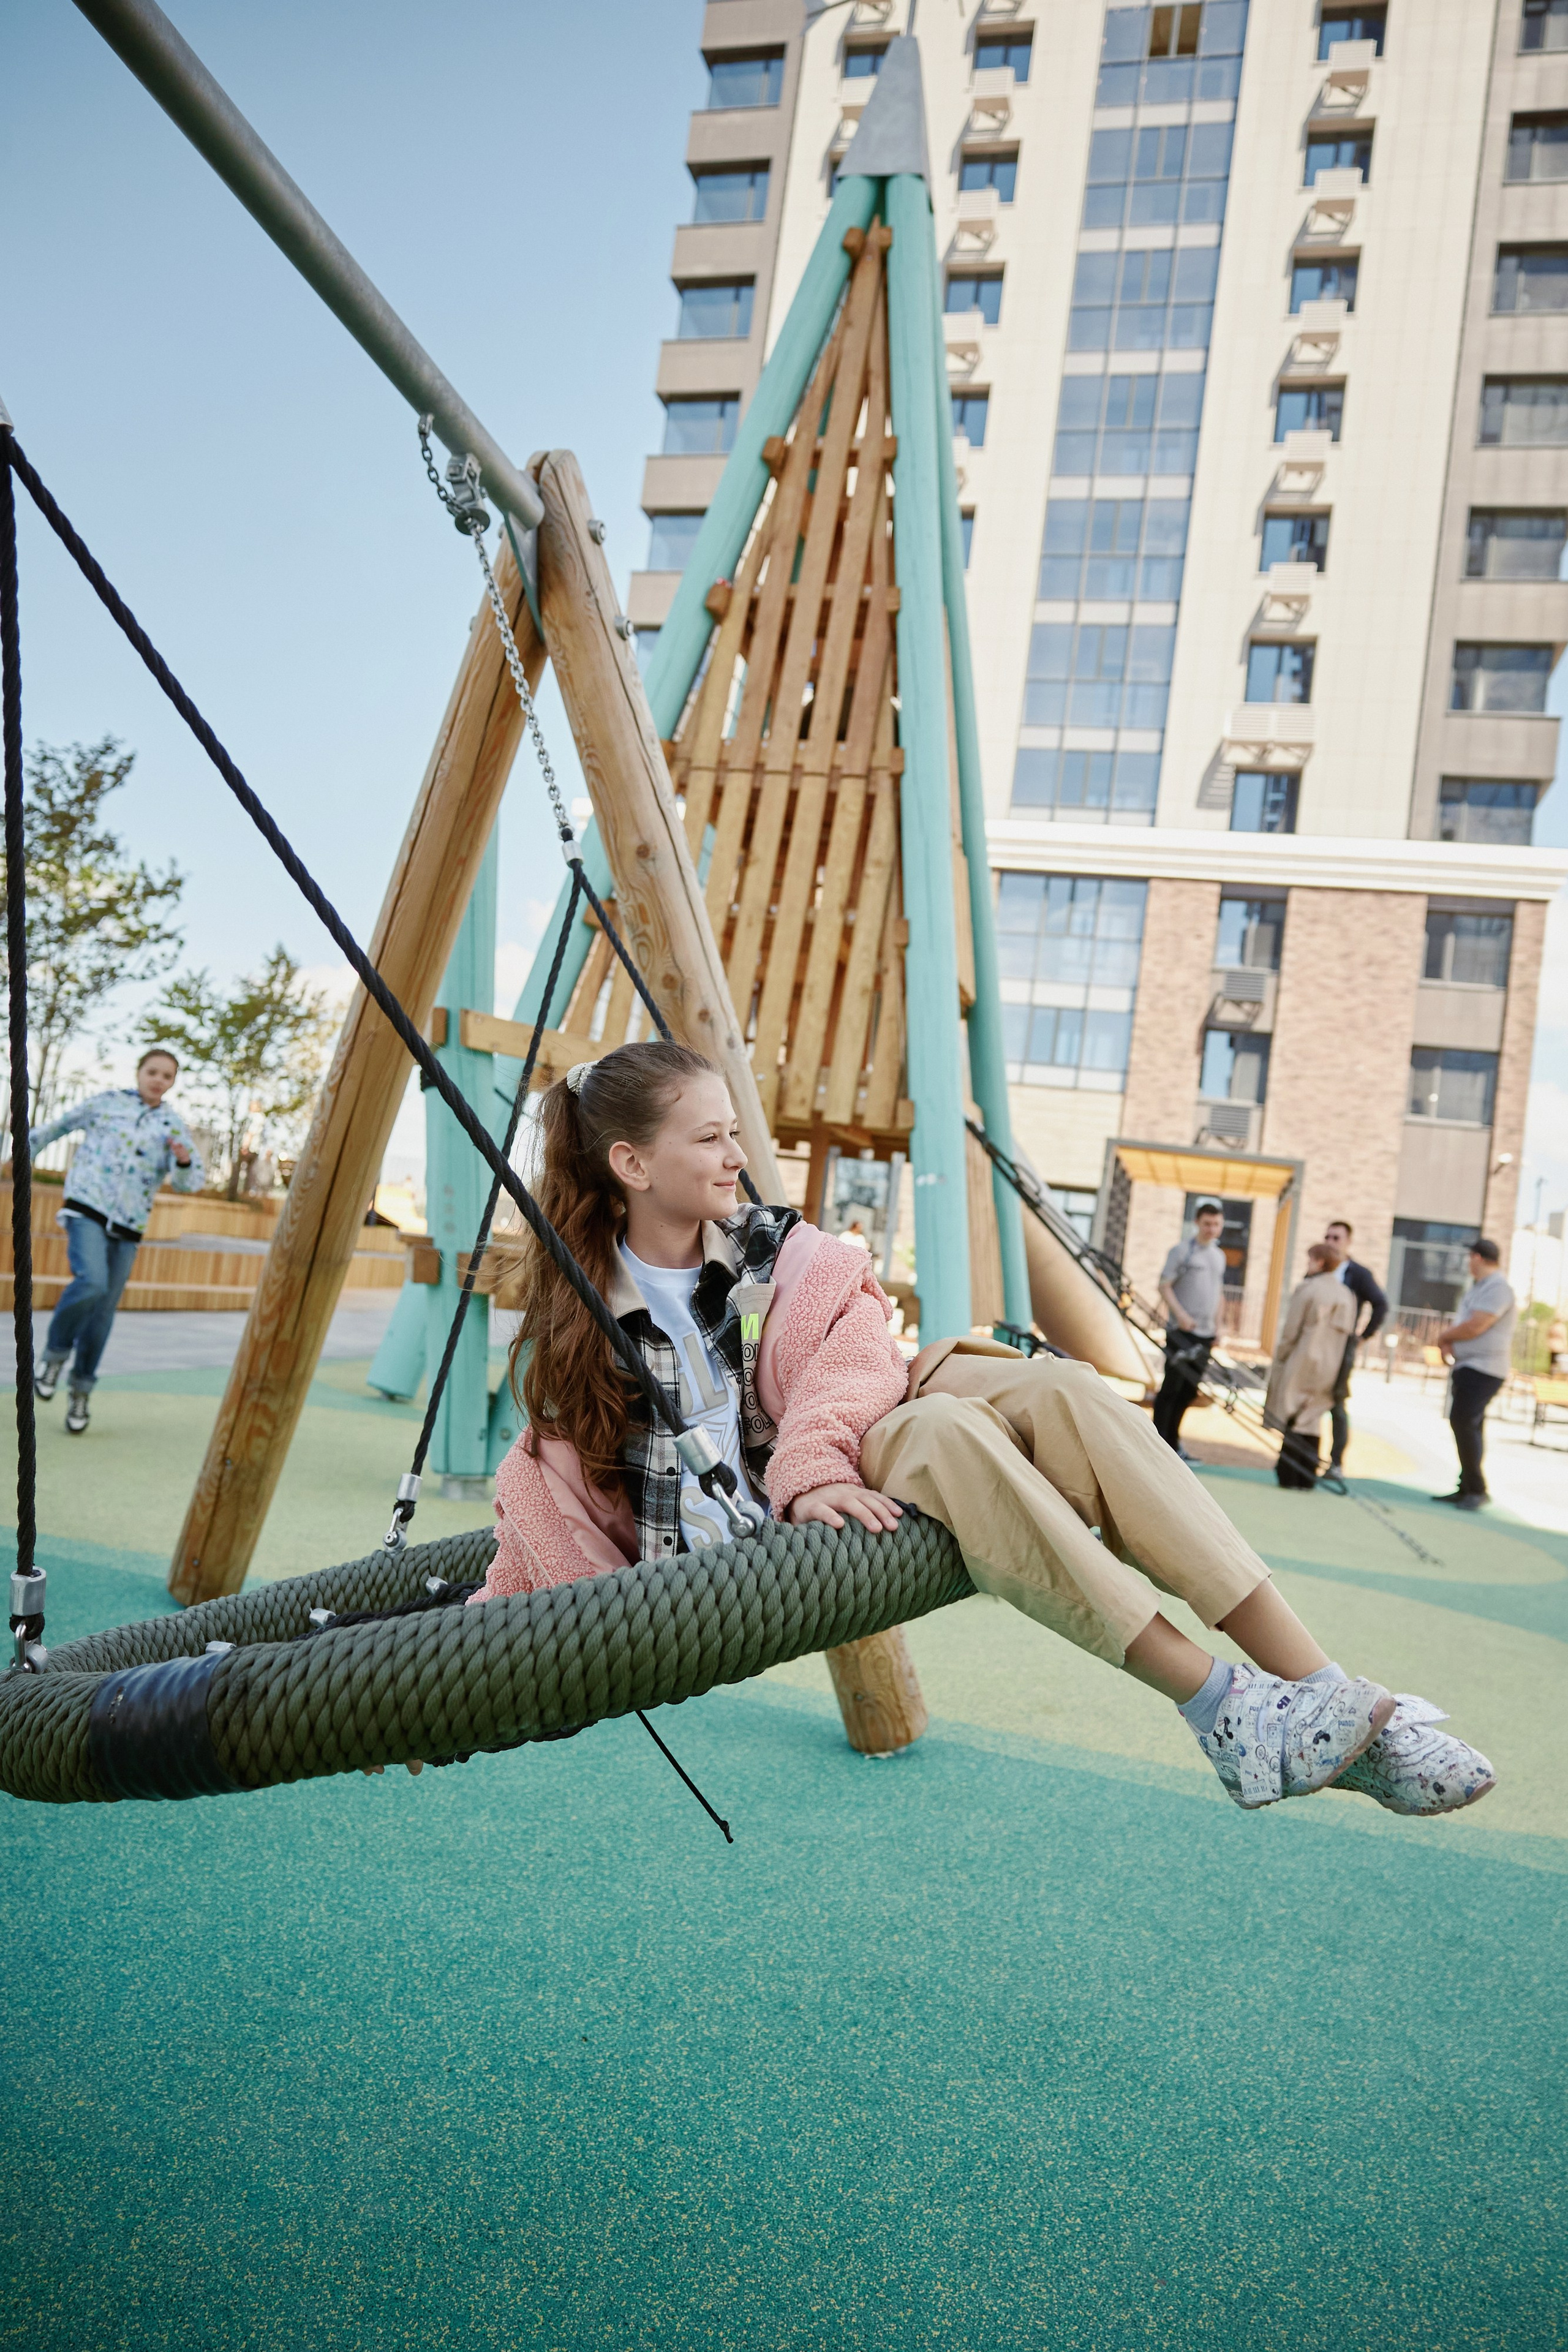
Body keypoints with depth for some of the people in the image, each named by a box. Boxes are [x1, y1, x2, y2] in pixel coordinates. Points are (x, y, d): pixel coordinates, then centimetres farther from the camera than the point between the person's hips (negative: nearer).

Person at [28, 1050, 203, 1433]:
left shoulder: (174, 1126, 4)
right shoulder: (107, 1102, 3)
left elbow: (189, 1182, -3)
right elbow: (61, 1125, 19)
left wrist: (184, 1160, -26)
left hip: (127, 1227, 2)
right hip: (87, 1210, -2)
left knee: (103, 1312, 5)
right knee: (91, 1282, -27)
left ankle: (80, 1390, 22)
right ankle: (55, 1353, -2)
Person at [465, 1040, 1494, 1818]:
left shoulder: (776, 1254, 8)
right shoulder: (569, 1326, 3)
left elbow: (852, 1362, -6)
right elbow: (550, 1483, 10)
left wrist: (814, 1463, -24)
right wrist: (493, 1620, 1)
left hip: (835, 1498, 4)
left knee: (1056, 1387, -26)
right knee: (942, 1429, -35)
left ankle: (1331, 1696, -30)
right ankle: (1226, 1711, -36)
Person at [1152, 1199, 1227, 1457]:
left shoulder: (1220, 1256, 15)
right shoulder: (1183, 1250, -5)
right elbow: (1164, 1286, -9)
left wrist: (1217, 1327, 16)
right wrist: (1180, 1315, -19)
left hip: (1205, 1334, 6)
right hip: (1182, 1331, -6)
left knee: (1190, 1390, 9)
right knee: (1172, 1386, -4)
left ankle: (1172, 1440, 18)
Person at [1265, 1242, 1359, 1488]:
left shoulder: (1307, 1289, -10)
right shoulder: (1347, 1295, 7)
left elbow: (1291, 1330, -10)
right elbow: (1348, 1333, 9)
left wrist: (1280, 1359, 0)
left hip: (1301, 1361, -6)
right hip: (1328, 1366, 6)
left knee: (1292, 1421, 0)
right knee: (1312, 1421, 12)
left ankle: (1289, 1474, -2)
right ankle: (1307, 1476, 10)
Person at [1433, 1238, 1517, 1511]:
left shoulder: (1497, 1288, -15)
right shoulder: (1477, 1288, 17)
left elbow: (1475, 1326, -22)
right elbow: (1462, 1323, 22)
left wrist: (1445, 1336, -5)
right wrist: (1448, 1338, -1)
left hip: (1483, 1369, -10)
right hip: (1466, 1366, 10)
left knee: (1463, 1422, -17)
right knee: (1466, 1426, 11)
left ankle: (1477, 1490, -12)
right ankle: (1467, 1489, 17)